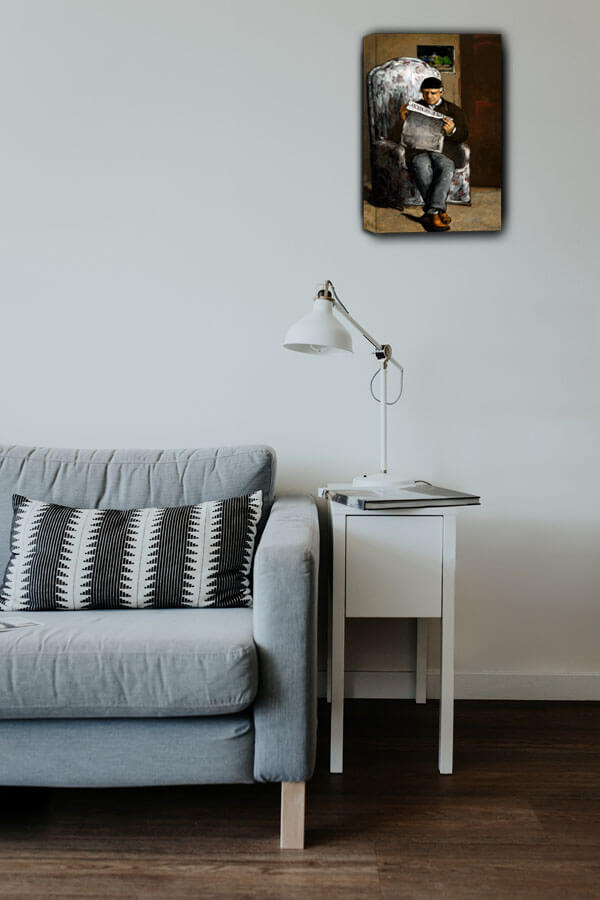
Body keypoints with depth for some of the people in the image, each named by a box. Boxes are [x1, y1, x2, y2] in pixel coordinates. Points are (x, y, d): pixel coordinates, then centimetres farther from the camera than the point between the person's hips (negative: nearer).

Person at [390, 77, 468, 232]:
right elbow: (395, 137, 15)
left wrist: (451, 131, -14)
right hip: (418, 150, 0)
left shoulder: (453, 110, 22)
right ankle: (440, 211, -38)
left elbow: (463, 136, 10)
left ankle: (431, 212, -42)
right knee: (422, 168, -37)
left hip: (444, 150, 0)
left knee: (446, 168, -36)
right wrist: (402, 120, -5)